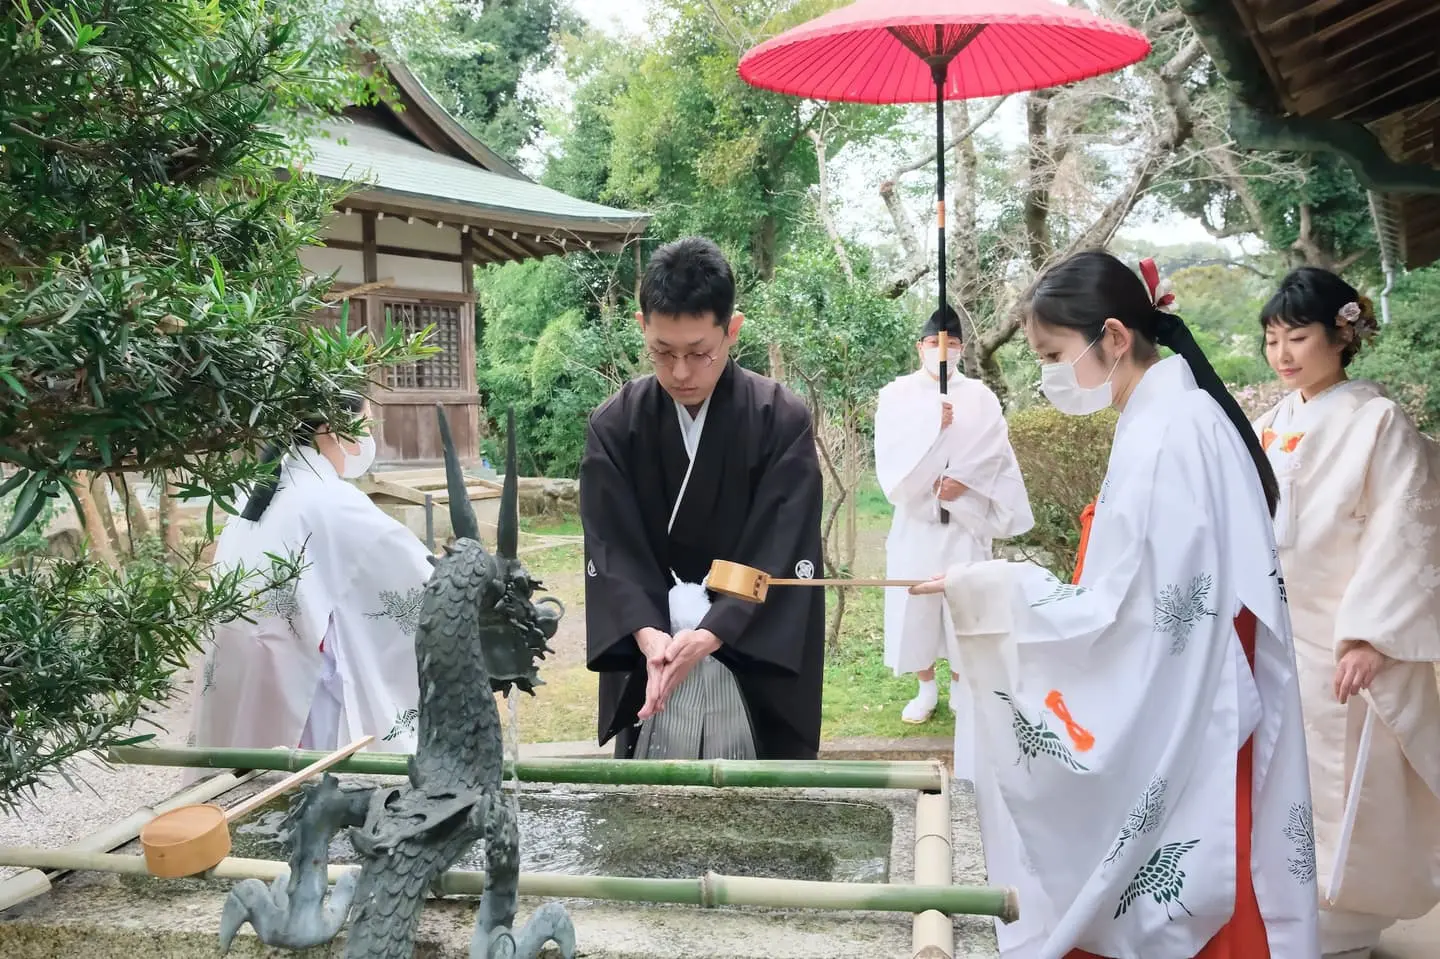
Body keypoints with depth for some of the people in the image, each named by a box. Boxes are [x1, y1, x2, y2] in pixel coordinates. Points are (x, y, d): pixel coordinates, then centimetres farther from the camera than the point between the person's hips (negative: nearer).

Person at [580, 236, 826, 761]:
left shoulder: (783, 421, -8)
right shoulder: (614, 426, -2)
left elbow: (783, 554, -11)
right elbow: (611, 551, -5)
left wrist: (708, 636, -23)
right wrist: (647, 633, -22)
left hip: (756, 665, -1)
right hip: (647, 663, 2)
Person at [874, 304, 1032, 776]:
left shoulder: (980, 396, 1)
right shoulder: (896, 394, 0)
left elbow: (996, 454, -4)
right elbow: (892, 456, -11)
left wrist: (963, 480, -18)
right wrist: (933, 426, -24)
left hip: (966, 518, 0)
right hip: (916, 519, 0)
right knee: (916, 603, 5)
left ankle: (960, 684, 22)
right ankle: (926, 687, 22)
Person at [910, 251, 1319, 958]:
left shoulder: (1160, 440, -21)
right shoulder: (1180, 416, 8)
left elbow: (1125, 615, -23)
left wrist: (994, 590, -16)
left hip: (1171, 739, -9)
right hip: (1182, 727, 9)